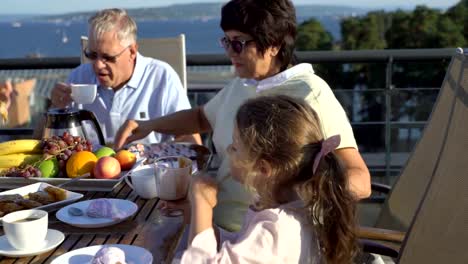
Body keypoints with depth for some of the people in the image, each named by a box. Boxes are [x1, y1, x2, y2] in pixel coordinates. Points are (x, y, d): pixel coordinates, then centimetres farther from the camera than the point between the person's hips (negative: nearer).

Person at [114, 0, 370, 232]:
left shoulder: (310, 95, -14)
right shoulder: (240, 85, 10)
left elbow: (360, 182, -21)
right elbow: (202, 117, 30)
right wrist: (149, 125, 13)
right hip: (217, 227, 7)